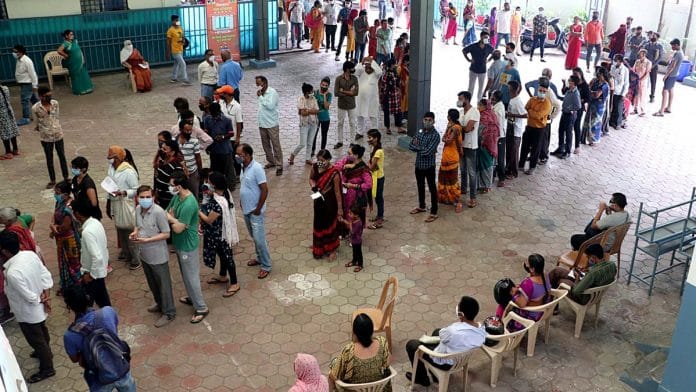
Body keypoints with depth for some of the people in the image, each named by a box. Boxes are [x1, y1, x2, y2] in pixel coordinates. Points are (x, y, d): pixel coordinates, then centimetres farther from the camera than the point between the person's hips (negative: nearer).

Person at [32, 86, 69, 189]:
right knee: (49, 159, 11)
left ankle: (66, 177, 27)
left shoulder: (55, 103, -7)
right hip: (46, 137, -2)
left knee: (62, 156, 12)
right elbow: (38, 123, -3)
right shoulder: (35, 108, -15)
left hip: (58, 135, 2)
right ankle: (52, 180, 24)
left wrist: (56, 128, 4)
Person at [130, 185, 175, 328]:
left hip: (157, 256, -8)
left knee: (163, 284, 6)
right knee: (152, 282, 24)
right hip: (144, 254, 8)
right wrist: (135, 232, -6)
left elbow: (166, 234, -20)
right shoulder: (138, 209, -1)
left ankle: (169, 313, 18)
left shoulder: (158, 212, -24)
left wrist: (146, 240, -26)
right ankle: (159, 304, 45)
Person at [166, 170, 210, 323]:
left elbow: (178, 228, -29)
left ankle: (201, 308, 16)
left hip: (187, 245, -9)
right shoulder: (177, 196, -2)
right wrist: (173, 218, -17)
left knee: (191, 276, 3)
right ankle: (192, 297, 45)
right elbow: (168, 213, 6)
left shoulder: (188, 204, -31)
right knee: (185, 274, 25)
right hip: (179, 243, 9)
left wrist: (170, 218, -11)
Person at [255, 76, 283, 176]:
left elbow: (270, 106, -27)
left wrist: (260, 96, -23)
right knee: (266, 145, 16)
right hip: (262, 124, 8)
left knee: (276, 146, -2)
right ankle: (271, 162, 31)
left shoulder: (272, 92, -16)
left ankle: (279, 166, 3)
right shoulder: (261, 92, 7)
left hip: (272, 124, -8)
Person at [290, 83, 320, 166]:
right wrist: (312, 110, -13)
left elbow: (317, 111, -8)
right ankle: (293, 155, 19)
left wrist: (307, 110, -17)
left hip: (313, 123, 5)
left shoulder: (313, 99, 1)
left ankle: (308, 159, 22)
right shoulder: (301, 100, -13)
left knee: (310, 143, 11)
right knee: (302, 144, -5)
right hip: (304, 124, -5)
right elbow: (303, 113, -20)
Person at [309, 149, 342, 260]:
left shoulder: (334, 173, -25)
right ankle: (319, 247, 41)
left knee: (329, 225, 9)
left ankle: (332, 249, 27)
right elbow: (311, 178, 10)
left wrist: (340, 208, -13)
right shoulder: (315, 167, -9)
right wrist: (313, 186, -13)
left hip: (329, 202, -6)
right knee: (318, 224, 21)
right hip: (318, 201, 6)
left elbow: (337, 191, -19)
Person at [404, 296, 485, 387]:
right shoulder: (482, 330, -20)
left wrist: (457, 321, -15)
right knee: (436, 331, 31)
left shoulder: (454, 331, -41)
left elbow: (441, 335, -16)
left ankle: (422, 378, 32)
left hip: (445, 362, -6)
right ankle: (433, 369, 46)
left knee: (411, 344, 14)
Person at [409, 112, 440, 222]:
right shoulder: (420, 132, 3)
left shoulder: (435, 135, -18)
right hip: (419, 164, 7)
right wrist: (423, 148, -18)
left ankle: (434, 212, 13)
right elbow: (411, 146, -2)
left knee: (432, 189, 4)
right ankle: (421, 206, 40)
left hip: (429, 166, -7)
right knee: (420, 186, 21)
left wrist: (417, 147, -10)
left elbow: (427, 152, -25)